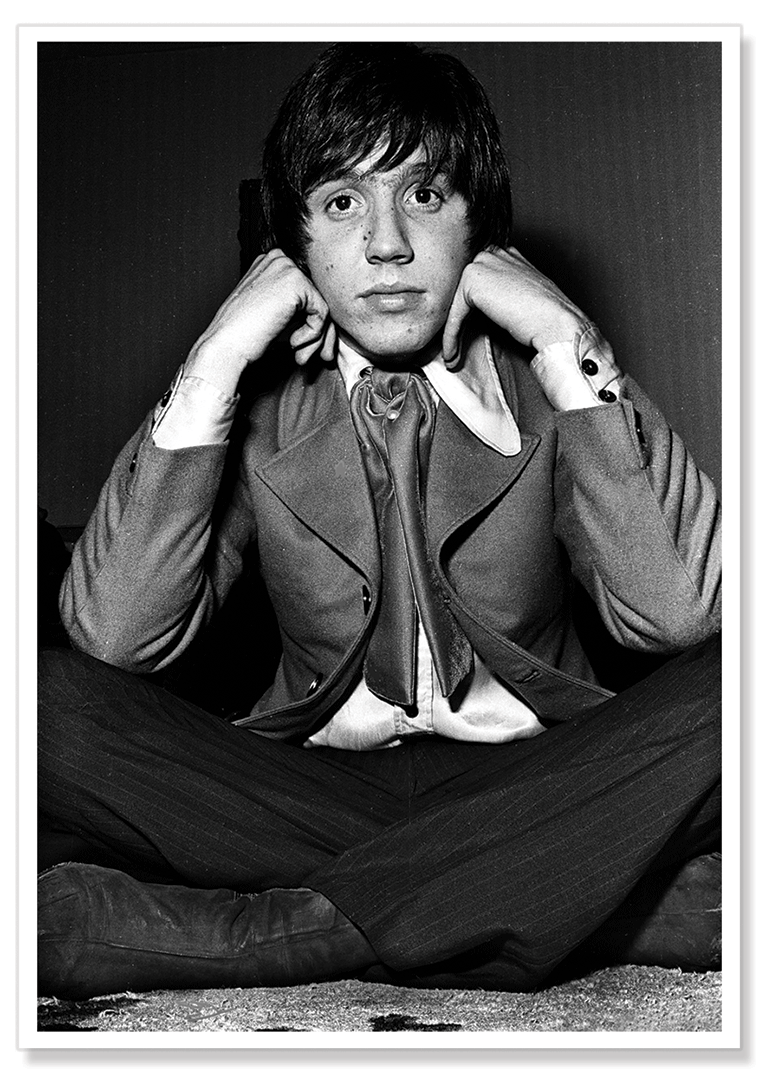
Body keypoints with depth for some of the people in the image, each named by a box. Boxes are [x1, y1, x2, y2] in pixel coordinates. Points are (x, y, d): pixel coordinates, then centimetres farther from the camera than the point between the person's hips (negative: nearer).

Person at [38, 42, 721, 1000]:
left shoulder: (543, 383, 0)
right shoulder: (258, 399, 2)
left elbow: (672, 616, -17)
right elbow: (115, 637, -12)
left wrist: (567, 346, -16)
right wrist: (213, 362, -15)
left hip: (524, 786, 0)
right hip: (313, 794, 1)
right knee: (47, 697, -20)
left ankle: (283, 929, -25)